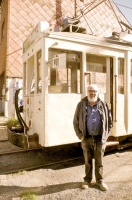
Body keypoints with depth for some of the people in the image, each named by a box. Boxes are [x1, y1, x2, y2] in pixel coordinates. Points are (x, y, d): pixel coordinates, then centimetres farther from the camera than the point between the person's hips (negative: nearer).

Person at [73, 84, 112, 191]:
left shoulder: (104, 105, -2)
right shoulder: (81, 105, -4)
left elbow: (109, 122, 7)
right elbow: (75, 122, 3)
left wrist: (105, 135, 3)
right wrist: (80, 135, -2)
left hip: (100, 139, 1)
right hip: (86, 139, 0)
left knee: (99, 161, 13)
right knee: (88, 161, 14)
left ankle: (100, 180, 32)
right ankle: (87, 180, 32)